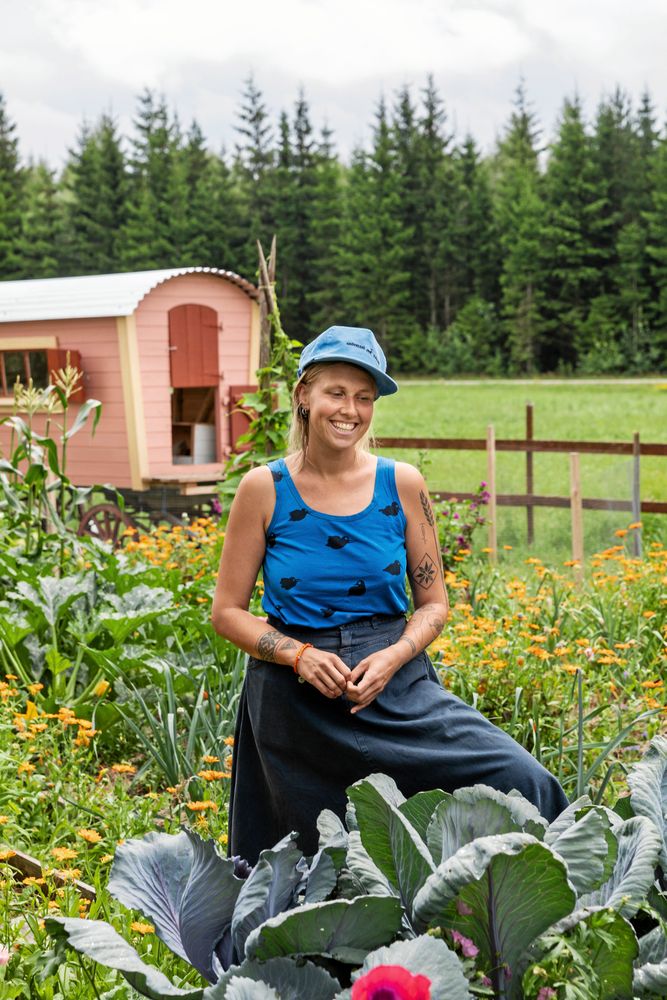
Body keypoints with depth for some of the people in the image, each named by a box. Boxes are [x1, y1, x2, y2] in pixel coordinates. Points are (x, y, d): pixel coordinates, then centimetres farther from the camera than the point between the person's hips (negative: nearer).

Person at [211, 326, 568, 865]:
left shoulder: (402, 484, 1)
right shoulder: (265, 489, -3)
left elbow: (434, 603, 7)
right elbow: (228, 611, 1)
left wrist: (392, 657, -12)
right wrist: (299, 655, -15)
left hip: (398, 689, 1)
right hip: (296, 702, -1)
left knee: (520, 779, -16)